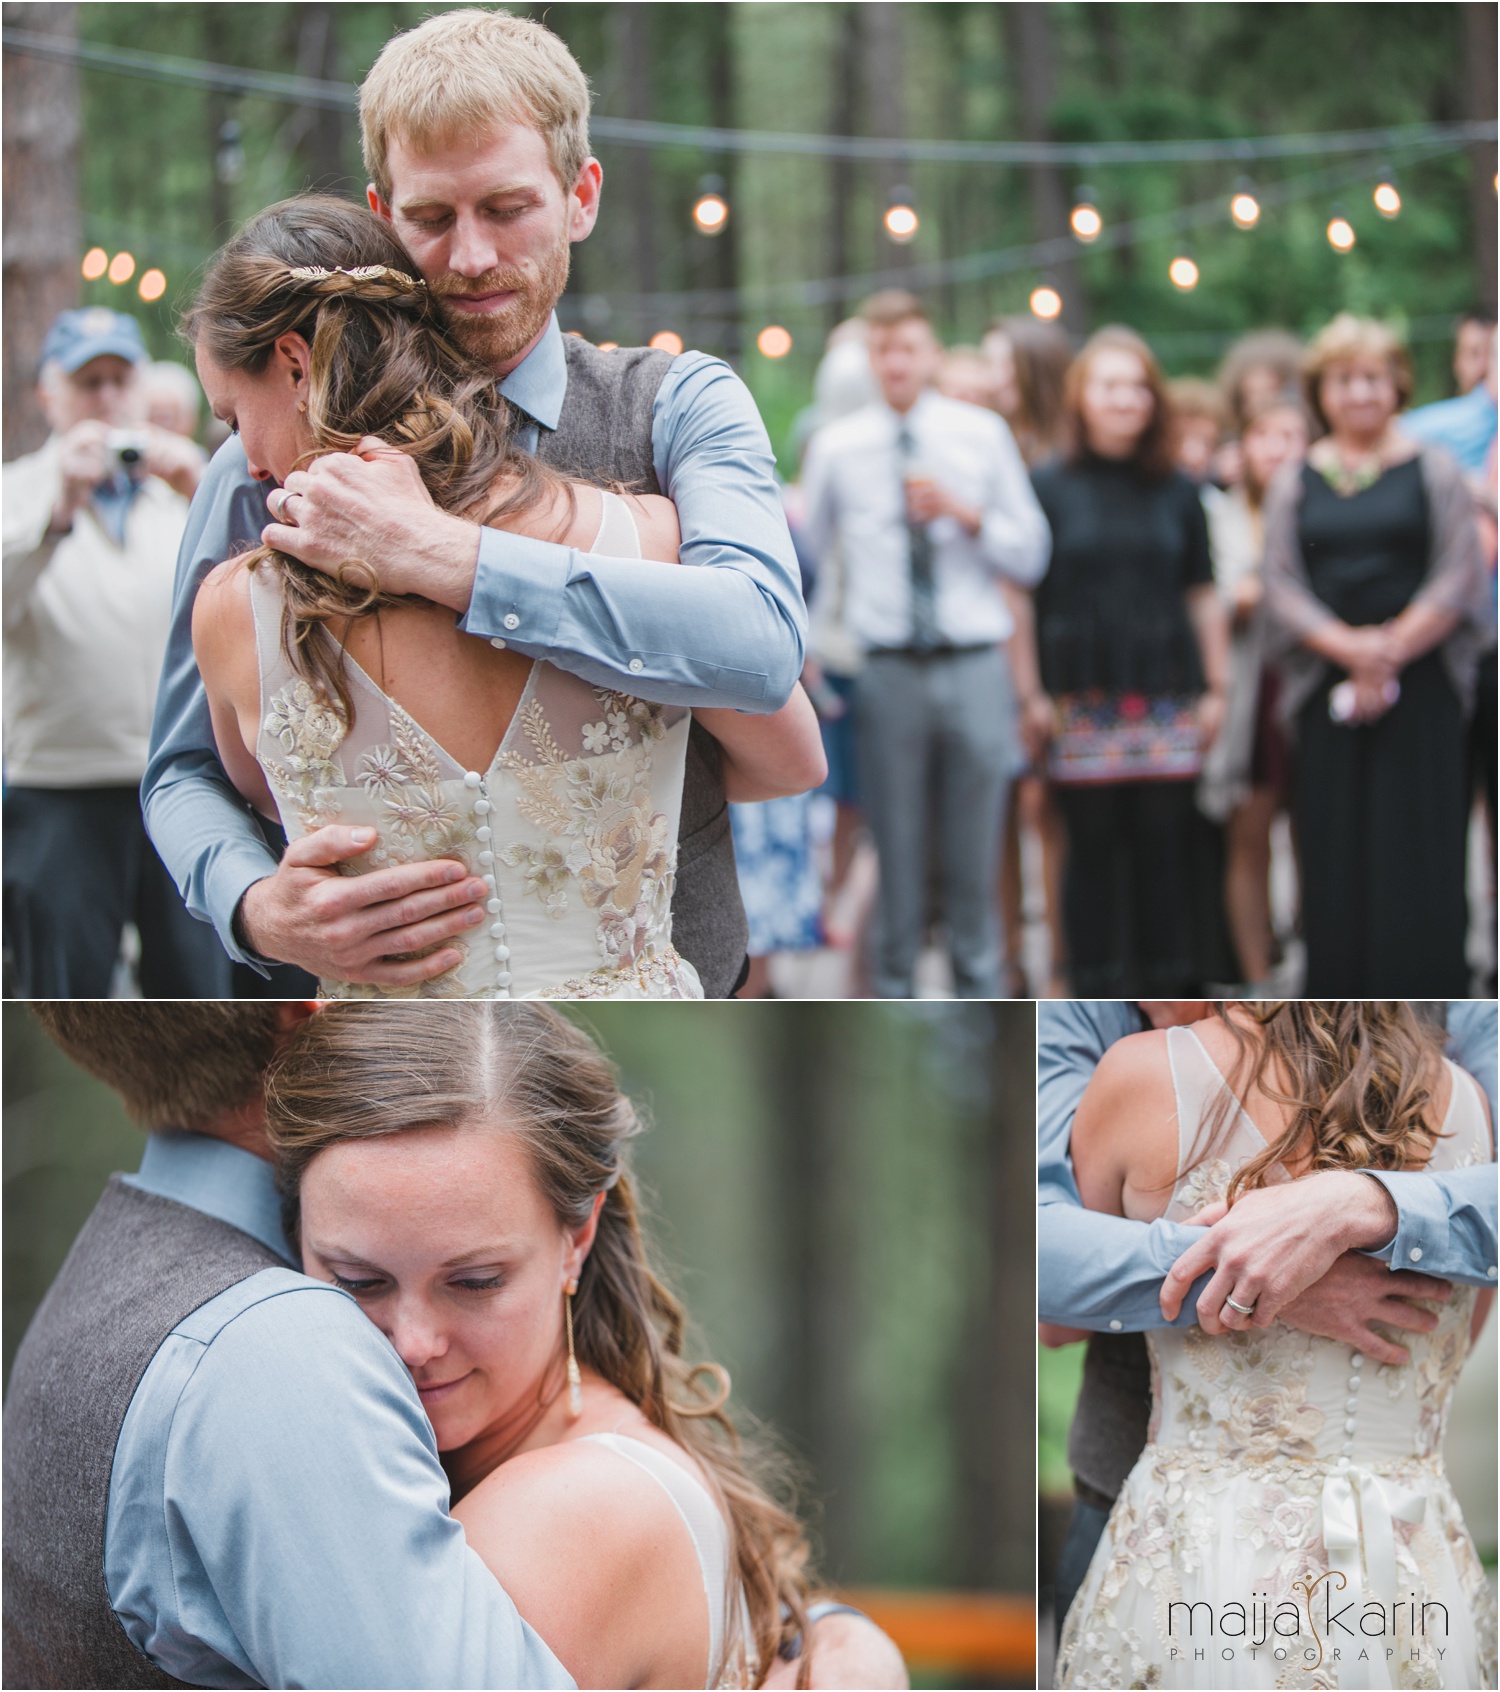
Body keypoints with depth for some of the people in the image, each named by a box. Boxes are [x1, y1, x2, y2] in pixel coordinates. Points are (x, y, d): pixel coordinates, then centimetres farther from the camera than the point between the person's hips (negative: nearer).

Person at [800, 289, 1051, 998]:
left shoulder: (982, 435, 7)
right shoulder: (836, 447, 7)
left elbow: (1031, 558, 7)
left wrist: (967, 516, -8)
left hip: (974, 669, 0)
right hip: (889, 670, 0)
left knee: (973, 852, 4)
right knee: (896, 847, 3)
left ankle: (978, 1002, 13)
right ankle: (893, 1001, 13)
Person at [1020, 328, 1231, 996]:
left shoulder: (1174, 492, 11)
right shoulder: (1048, 487, 3)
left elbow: (1203, 597, 14)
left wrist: (1216, 688, 10)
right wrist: (1030, 693, -3)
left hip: (1167, 694, 2)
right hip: (1083, 701, -2)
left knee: (1166, 836, 0)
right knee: (1093, 842, -1)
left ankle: (1172, 983, 8)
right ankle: (1098, 995, 6)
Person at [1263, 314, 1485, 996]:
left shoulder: (1433, 471, 6)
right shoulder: (1295, 481, 11)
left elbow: (1459, 576, -2)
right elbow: (1281, 585, 2)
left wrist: (1391, 647, -13)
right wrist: (1349, 647, -13)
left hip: (1421, 687, -2)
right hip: (1326, 690, 2)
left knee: (1417, 851, -6)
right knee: (1336, 852, -1)